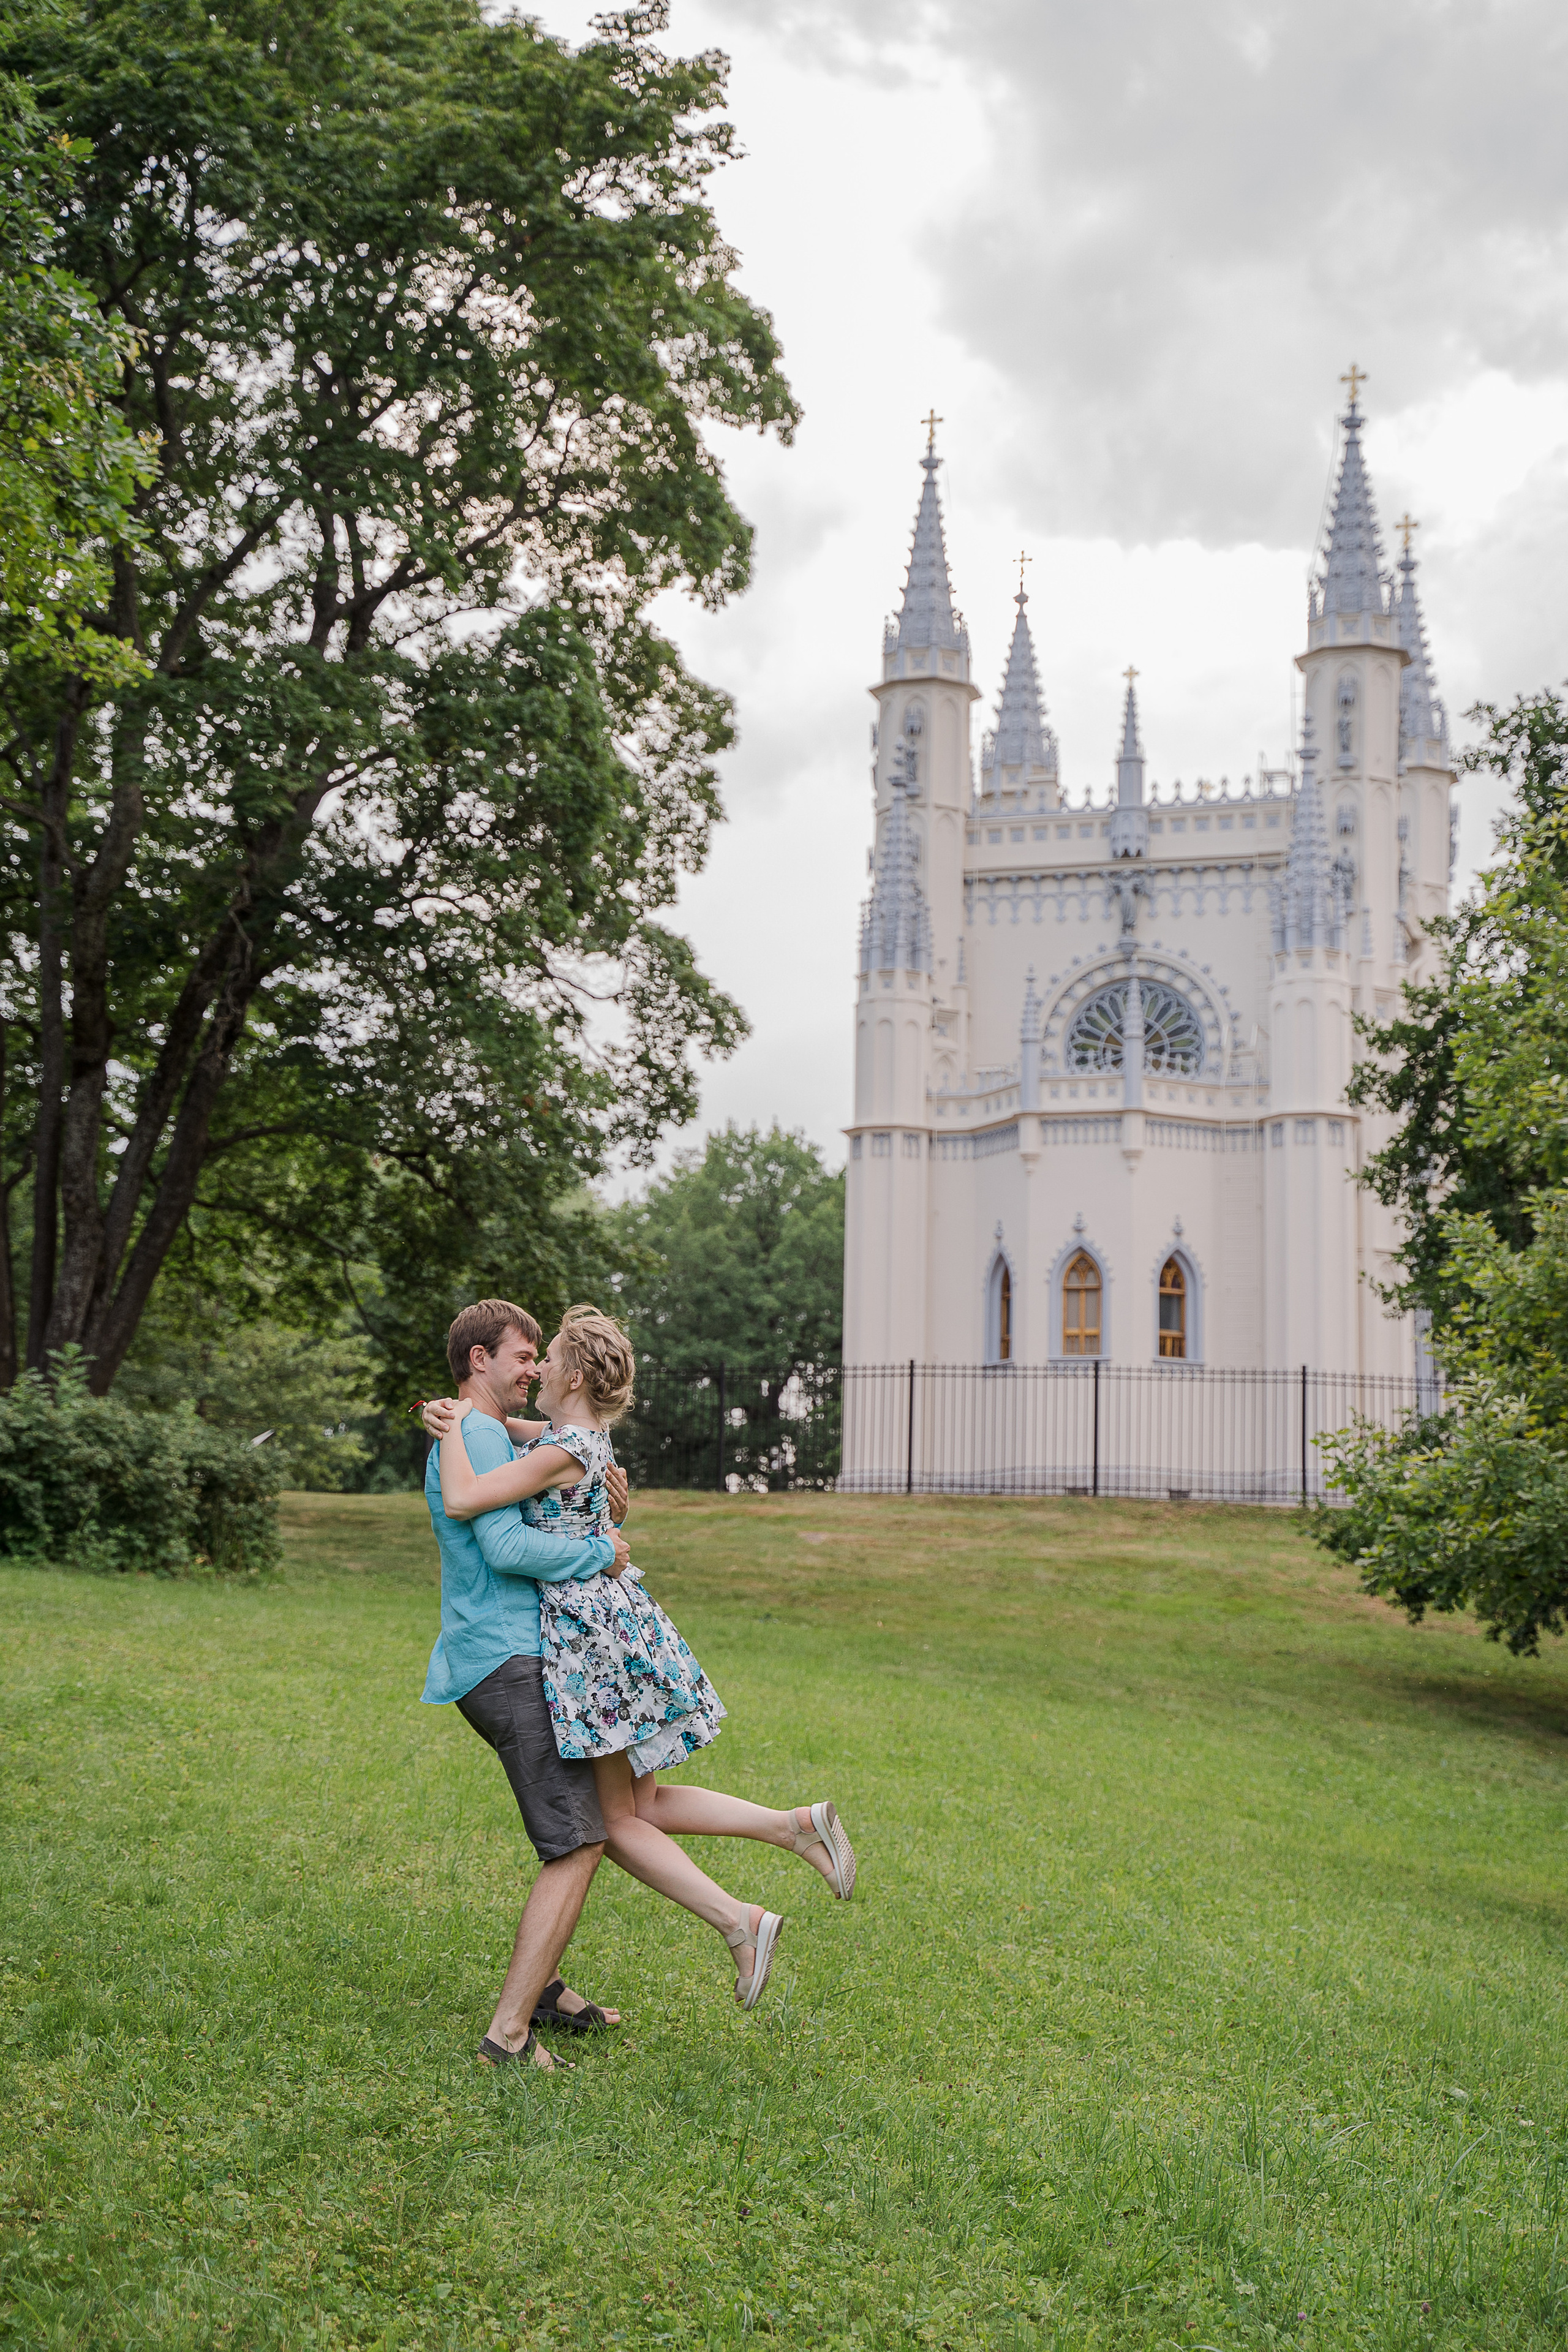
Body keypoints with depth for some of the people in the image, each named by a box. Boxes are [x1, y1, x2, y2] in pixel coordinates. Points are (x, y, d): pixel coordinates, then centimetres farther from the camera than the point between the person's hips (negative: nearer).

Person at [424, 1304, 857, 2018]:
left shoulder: (564, 1451, -16)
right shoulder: (588, 1433, 11)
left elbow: (461, 1501, -25)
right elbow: (526, 1433, 32)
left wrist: (454, 1427, -9)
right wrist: (462, 1419, 14)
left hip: (586, 1628, -9)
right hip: (617, 1616, 9)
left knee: (616, 1820, 1)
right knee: (643, 1805, 13)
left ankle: (739, 1922, -5)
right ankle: (796, 1824, 2)